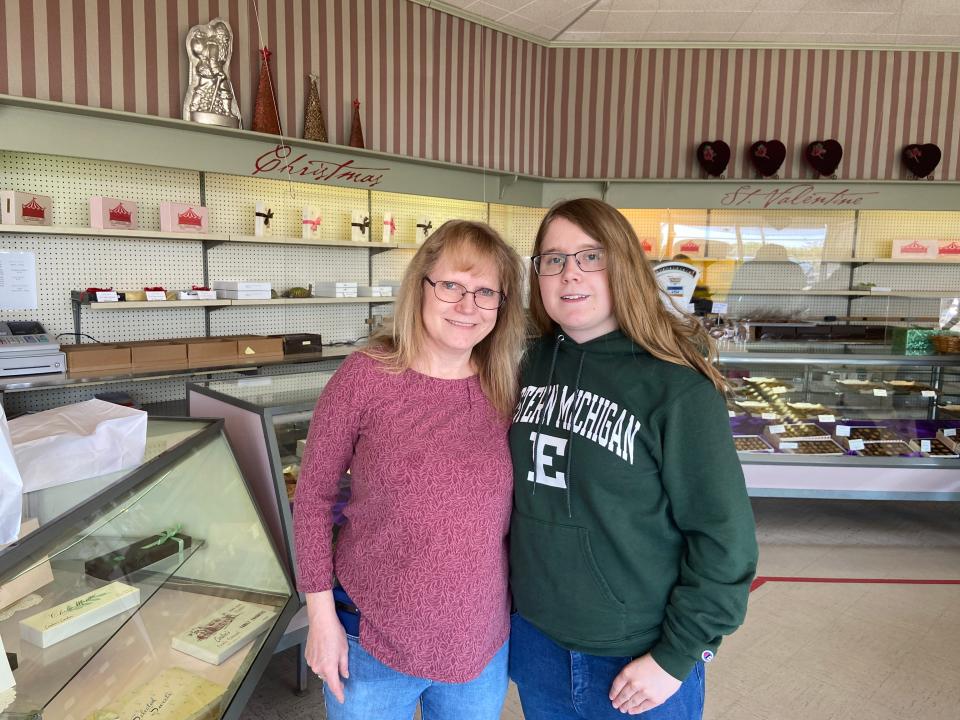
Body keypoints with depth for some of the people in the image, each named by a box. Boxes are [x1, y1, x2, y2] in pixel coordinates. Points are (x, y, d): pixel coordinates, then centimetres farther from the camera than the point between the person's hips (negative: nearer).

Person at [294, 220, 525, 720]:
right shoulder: (365, 376, -15)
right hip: (371, 640, -3)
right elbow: (313, 494, -8)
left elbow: (510, 510, 5)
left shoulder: (507, 389, -5)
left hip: (481, 641, 3)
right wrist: (322, 614, -8)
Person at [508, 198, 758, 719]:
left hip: (639, 661, -4)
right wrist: (510, 600, 9)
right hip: (535, 639, 5)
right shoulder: (534, 363, -3)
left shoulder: (676, 386, -18)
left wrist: (675, 658, -12)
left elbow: (724, 536, -14)